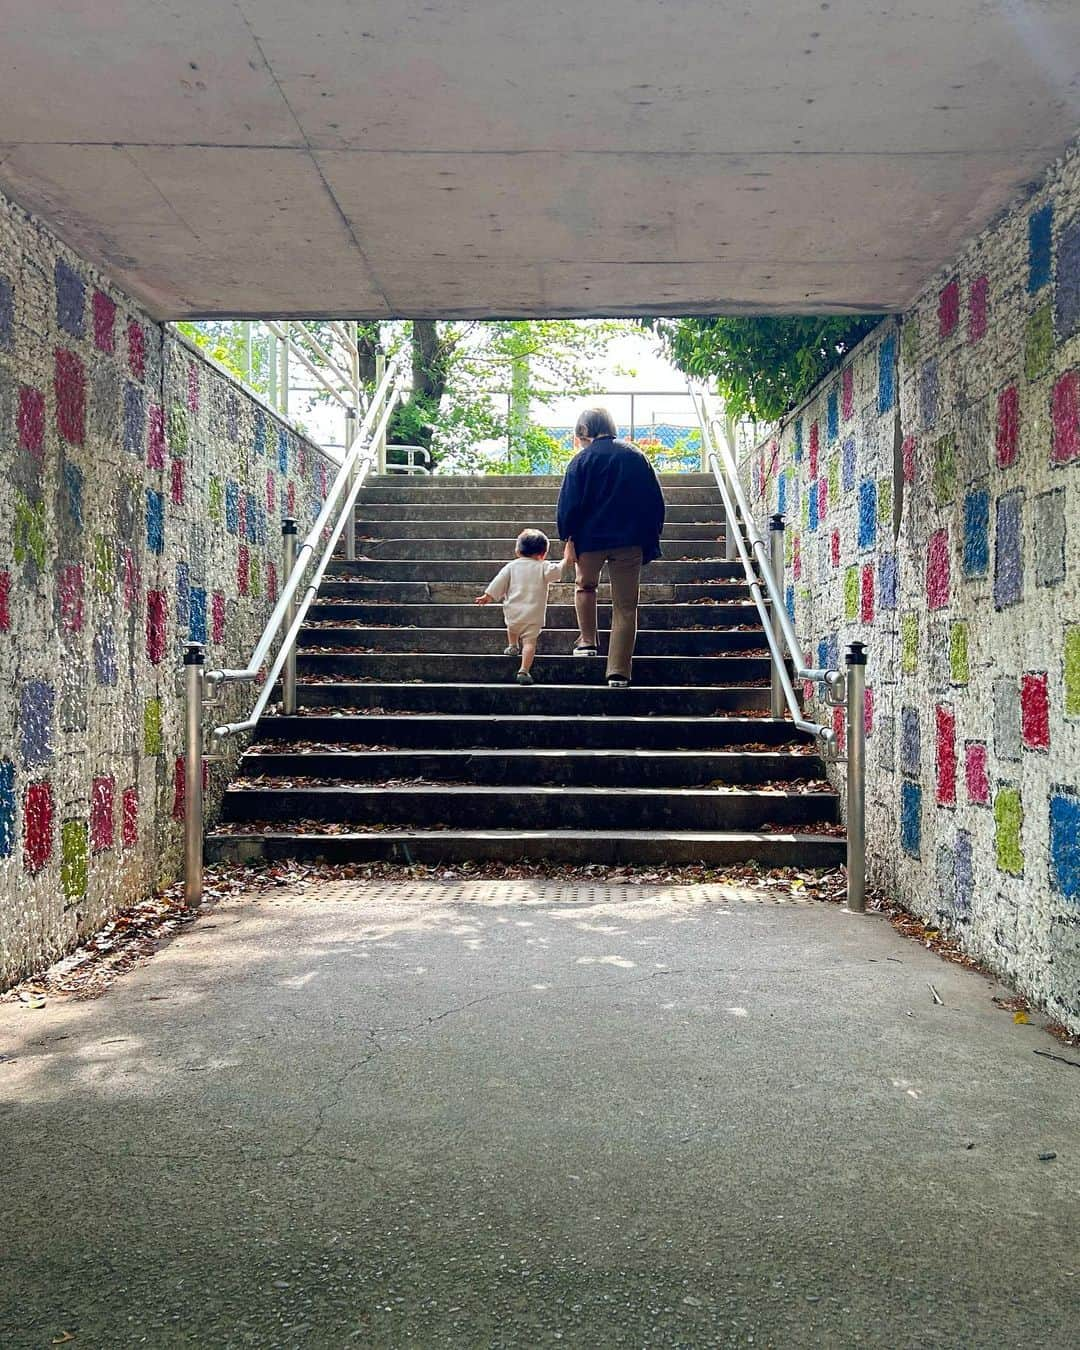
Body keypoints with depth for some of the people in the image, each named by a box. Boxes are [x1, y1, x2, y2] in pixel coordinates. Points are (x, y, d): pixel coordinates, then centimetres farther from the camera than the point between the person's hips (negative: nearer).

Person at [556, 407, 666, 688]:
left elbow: (569, 504, -6)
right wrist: (650, 538, 15)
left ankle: (587, 642, 23)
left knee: (585, 586, 28)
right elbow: (656, 501, 10)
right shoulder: (636, 456, 8)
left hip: (590, 539, -2)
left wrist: (568, 539, 1)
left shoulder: (582, 459, -2)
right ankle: (619, 672, -1)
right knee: (625, 606, 3)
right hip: (631, 541, 2)